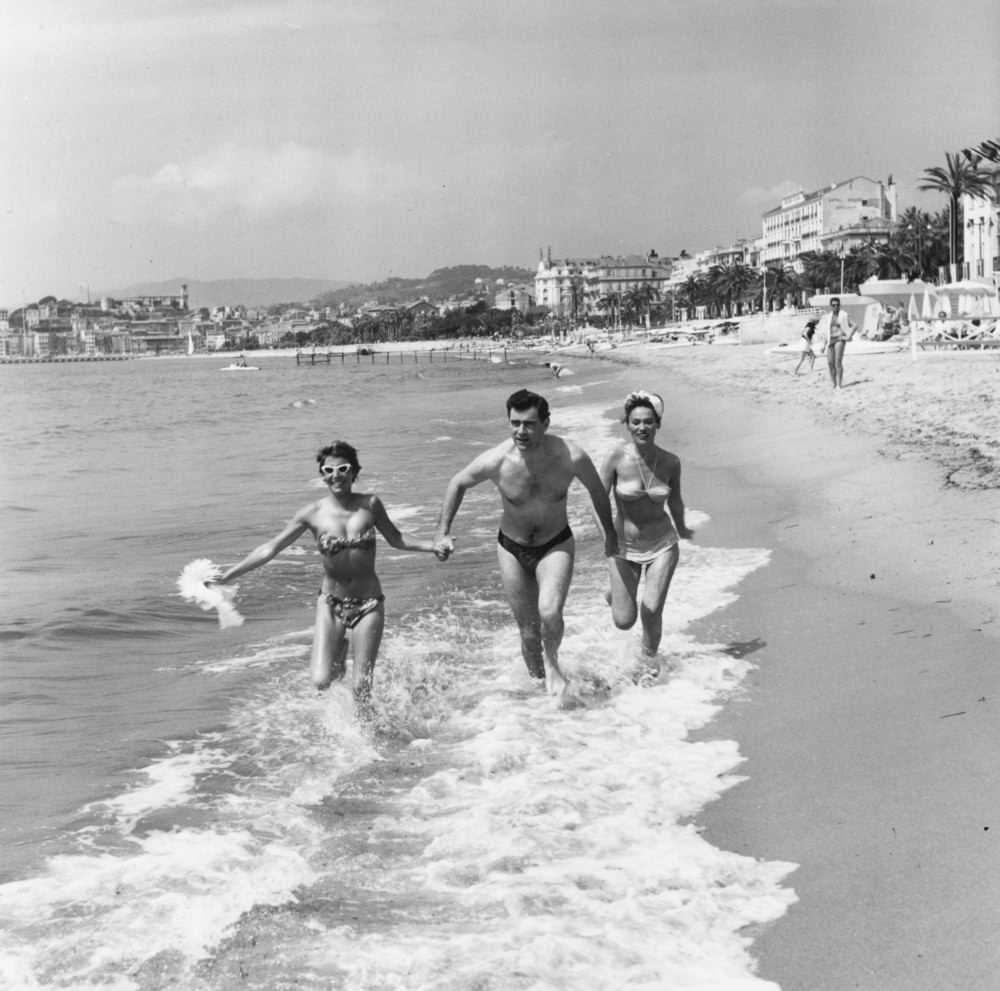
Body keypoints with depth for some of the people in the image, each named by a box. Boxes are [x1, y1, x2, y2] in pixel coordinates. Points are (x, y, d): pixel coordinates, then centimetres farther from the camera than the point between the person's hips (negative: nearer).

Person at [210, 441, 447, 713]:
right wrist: (227, 575, -6)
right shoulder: (313, 513, -8)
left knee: (361, 687, -2)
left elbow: (395, 539, 11)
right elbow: (270, 548, -3)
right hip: (331, 603, 0)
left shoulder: (370, 504, -5)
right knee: (321, 680, -11)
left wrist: (430, 546, -4)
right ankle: (338, 652, 24)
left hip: (368, 604, 0)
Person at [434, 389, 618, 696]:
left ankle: (552, 662, 8)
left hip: (556, 545, -1)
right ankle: (539, 683, 34)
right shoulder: (495, 461, -24)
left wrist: (610, 534, 11)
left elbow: (597, 490, -2)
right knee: (529, 634, 5)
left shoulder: (571, 457, -23)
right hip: (512, 549, 1)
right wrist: (443, 531, -6)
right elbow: (458, 483, -2)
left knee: (549, 613, -25)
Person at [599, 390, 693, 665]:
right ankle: (618, 592, 37)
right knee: (624, 621, 1)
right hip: (624, 546, -1)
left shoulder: (670, 462, -9)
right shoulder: (616, 458, -17)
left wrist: (682, 529, 25)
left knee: (651, 613, -9)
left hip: (662, 545, 1)